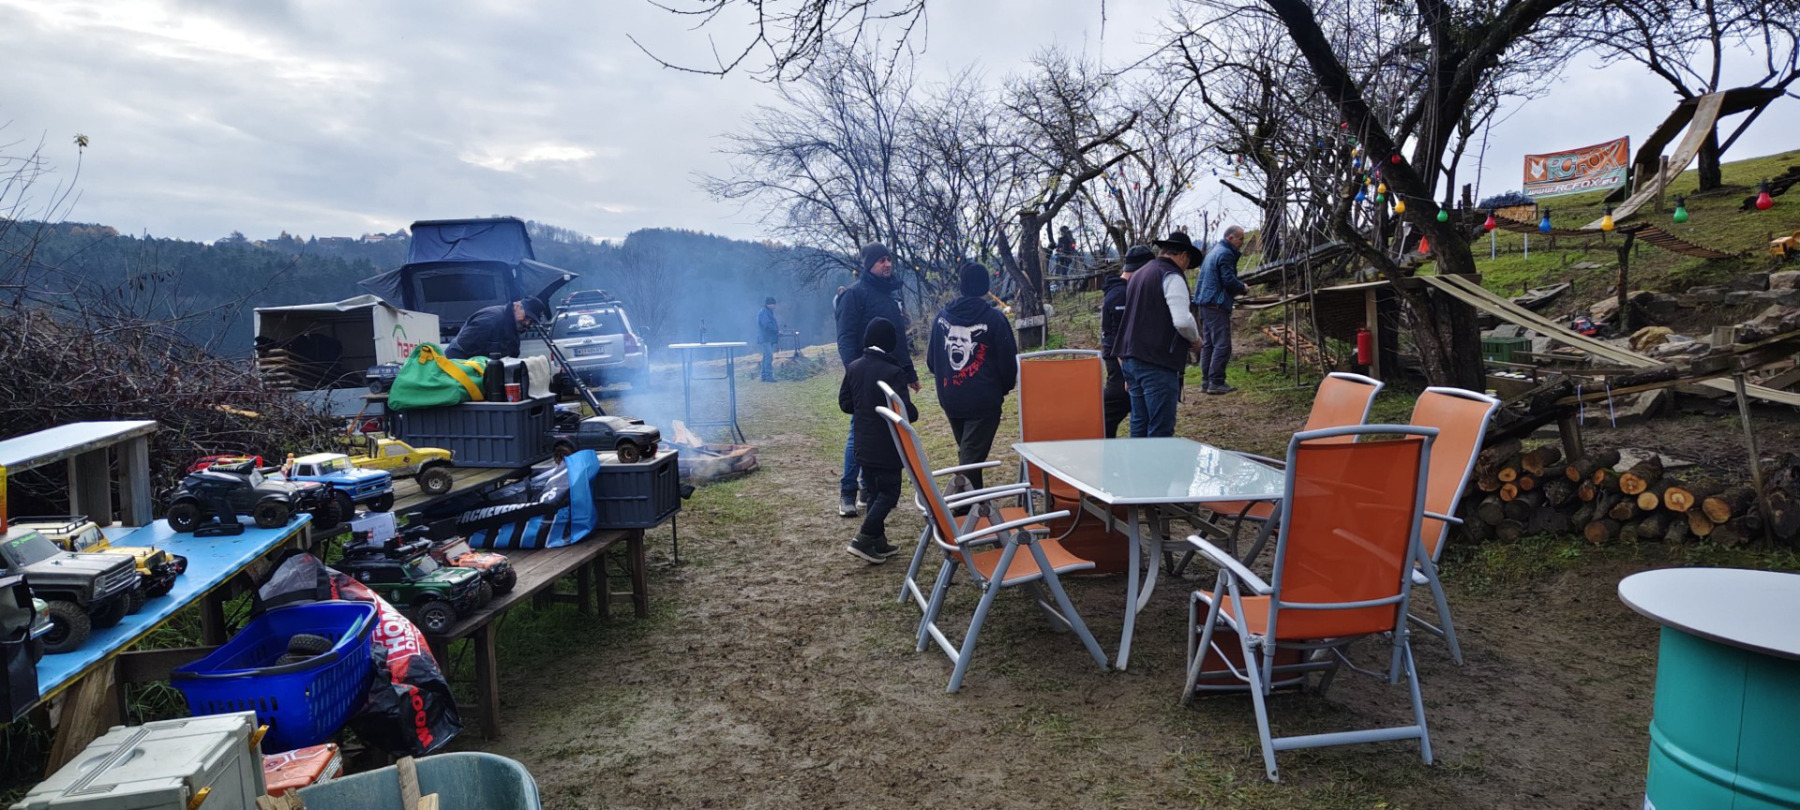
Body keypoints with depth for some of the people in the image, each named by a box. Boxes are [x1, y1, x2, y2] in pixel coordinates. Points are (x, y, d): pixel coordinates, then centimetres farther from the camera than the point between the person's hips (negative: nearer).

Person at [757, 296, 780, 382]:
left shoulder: (769, 312, 20)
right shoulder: (763, 312, -12)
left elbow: (772, 324, 24)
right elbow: (767, 325, -22)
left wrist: (777, 332, 8)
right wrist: (777, 331, -16)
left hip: (769, 339, 11)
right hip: (765, 338, -11)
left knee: (766, 357, 11)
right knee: (769, 356, -15)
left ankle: (764, 376, 15)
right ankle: (769, 376, -18)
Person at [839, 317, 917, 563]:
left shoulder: (853, 368, 1)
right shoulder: (893, 372, -19)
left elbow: (845, 403, 7)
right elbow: (906, 412, -23)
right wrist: (914, 412, -1)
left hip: (863, 445, 7)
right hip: (887, 447, -7)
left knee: (874, 492, 16)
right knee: (889, 493, 4)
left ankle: (878, 542, 22)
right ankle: (863, 540, -4)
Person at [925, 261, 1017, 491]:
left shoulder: (942, 316, 2)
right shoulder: (994, 318, -11)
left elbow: (931, 360, 9)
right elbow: (1008, 361, -6)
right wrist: (1005, 387, 14)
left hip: (950, 400, 5)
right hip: (983, 400, -5)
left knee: (966, 453, 21)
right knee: (973, 456, -4)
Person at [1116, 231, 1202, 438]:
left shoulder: (1138, 275, 21)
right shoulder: (1172, 276, -8)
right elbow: (1182, 321, -21)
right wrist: (1195, 339, 2)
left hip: (1130, 359, 9)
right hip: (1157, 363, -9)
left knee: (1139, 425, 13)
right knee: (1161, 429, -7)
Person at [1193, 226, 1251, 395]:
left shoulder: (1214, 251, 20)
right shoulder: (1226, 254, -12)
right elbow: (1229, 280, -17)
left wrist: (1237, 289, 17)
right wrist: (1243, 288, 1)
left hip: (1204, 303, 10)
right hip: (1217, 305, -10)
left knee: (1208, 343, 12)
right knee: (1222, 345, -9)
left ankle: (1206, 381, 14)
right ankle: (1216, 382, -10)